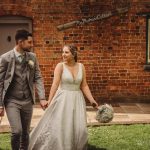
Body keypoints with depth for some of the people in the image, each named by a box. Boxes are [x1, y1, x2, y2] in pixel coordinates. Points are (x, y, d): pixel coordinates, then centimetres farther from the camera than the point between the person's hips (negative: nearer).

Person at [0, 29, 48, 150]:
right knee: (17, 131, -14)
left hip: (27, 101, 4)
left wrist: (42, 98, -8)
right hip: (12, 101, -4)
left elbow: (38, 78, 4)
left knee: (25, 132, 11)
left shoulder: (32, 57, 3)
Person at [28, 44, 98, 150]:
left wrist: (92, 100, -2)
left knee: (78, 128, 3)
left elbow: (84, 86, 6)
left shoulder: (81, 66, 3)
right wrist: (50, 100, -24)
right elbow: (55, 84, -14)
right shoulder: (60, 66, -7)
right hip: (62, 99, -3)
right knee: (59, 127, -1)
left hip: (77, 100, 3)